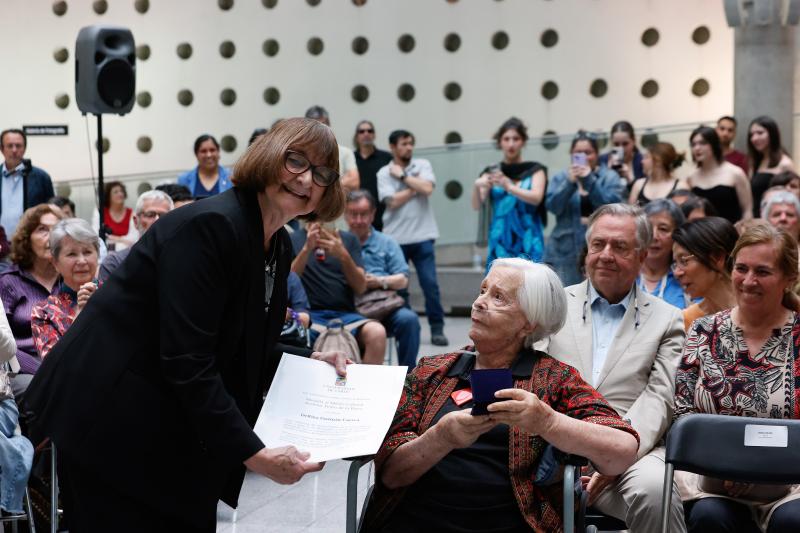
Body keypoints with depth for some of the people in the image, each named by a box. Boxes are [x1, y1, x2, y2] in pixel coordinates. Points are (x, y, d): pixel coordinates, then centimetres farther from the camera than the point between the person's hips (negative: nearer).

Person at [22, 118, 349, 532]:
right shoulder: (209, 226, -21)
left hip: (176, 432, 9)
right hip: (108, 421, -9)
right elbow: (186, 361, -27)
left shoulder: (279, 247, 7)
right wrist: (254, 455, -28)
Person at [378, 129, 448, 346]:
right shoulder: (384, 173, 2)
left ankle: (437, 329, 5)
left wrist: (402, 176, -5)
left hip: (422, 236, 1)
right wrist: (415, 186, -4)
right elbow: (393, 201, -10)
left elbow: (427, 189, -11)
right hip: (396, 238, 0)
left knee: (430, 284, -3)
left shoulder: (422, 165, 7)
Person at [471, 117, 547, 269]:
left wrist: (508, 186, -28)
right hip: (500, 244, 2)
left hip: (527, 244, -2)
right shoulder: (491, 172, 10)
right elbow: (477, 205, -2)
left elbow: (536, 198, -12)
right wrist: (477, 186, -24)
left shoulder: (535, 171, 6)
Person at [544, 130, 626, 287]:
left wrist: (589, 180, -18)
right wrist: (570, 183, -18)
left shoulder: (610, 177, 6)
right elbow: (552, 206, -4)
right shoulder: (560, 178, 11)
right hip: (566, 250, 1)